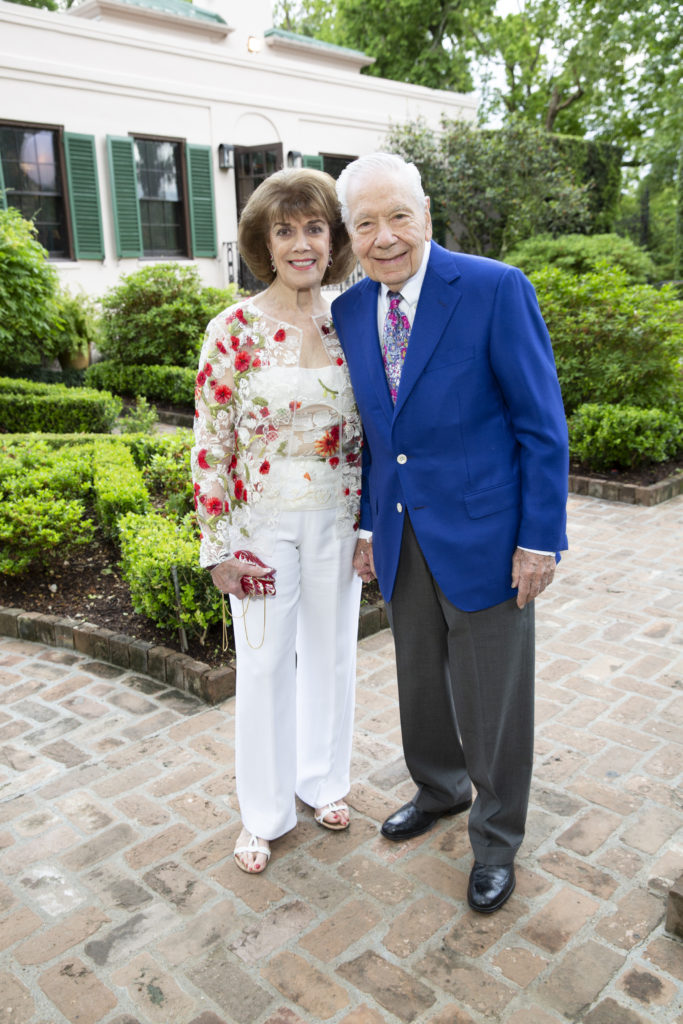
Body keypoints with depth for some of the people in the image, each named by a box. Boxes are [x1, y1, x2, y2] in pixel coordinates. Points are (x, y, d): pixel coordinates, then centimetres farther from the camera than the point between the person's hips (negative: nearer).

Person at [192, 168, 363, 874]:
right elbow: (209, 445, -9)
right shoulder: (233, 330, -10)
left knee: (330, 651, 16)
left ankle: (323, 779, 40)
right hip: (263, 523, -3)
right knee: (265, 662, 8)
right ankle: (263, 813, 29)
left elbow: (363, 432, 8)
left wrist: (368, 522, 7)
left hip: (334, 521, 3)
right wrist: (219, 548, -10)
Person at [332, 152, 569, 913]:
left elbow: (541, 423, -11)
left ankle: (496, 839, 31)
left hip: (483, 532, -5)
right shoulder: (350, 312, 4)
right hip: (403, 538, 6)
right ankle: (438, 789, 47)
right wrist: (367, 524, 11)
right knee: (420, 677, 21)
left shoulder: (495, 289, -13)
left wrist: (541, 537, -14)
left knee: (492, 695, 8)